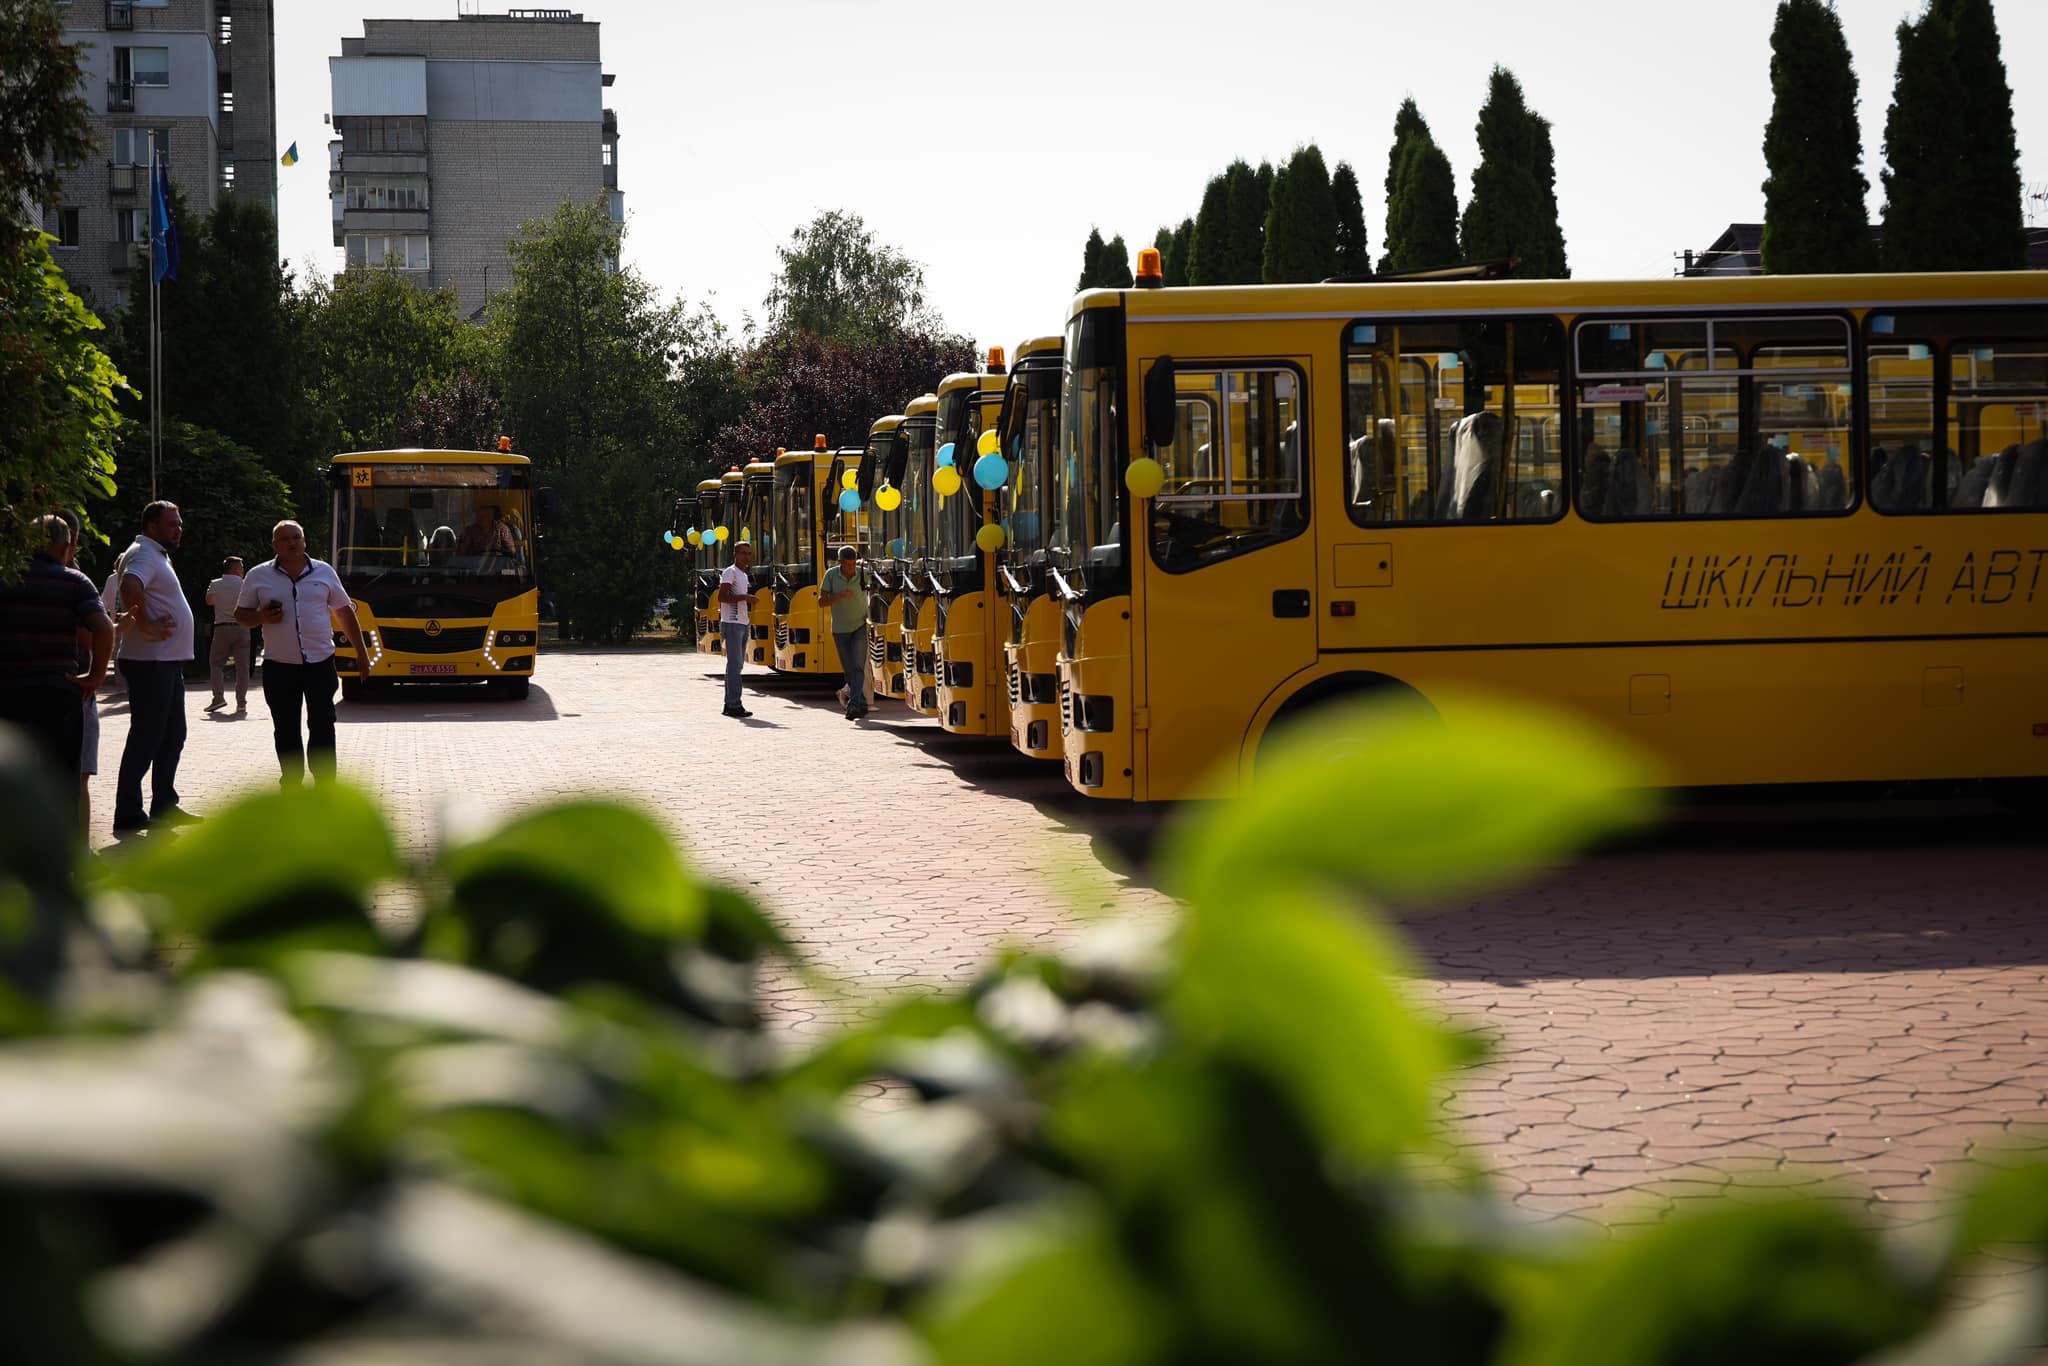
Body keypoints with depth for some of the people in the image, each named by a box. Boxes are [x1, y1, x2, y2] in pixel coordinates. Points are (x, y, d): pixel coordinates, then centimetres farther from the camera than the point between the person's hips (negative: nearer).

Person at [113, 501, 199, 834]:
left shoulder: (157, 556, 19)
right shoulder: (143, 554, -14)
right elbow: (130, 587, -35)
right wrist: (146, 625, -26)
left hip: (168, 662, 11)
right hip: (150, 662, -11)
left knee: (172, 735, 15)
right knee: (146, 737, -7)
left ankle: (164, 806, 22)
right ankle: (128, 815, -3)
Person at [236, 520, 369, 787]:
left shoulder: (324, 572, 7)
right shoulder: (259, 577, 5)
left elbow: (344, 612, 12)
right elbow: (241, 614, 11)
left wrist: (361, 653, 11)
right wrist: (263, 617, -12)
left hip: (320, 663, 0)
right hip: (279, 666, 0)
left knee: (322, 726, -5)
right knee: (286, 730, 5)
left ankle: (325, 785, -2)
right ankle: (291, 781, 15)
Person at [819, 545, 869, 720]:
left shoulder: (863, 573, -9)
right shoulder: (831, 574, -9)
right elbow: (822, 600, -9)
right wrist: (840, 596, -26)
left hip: (860, 627, -2)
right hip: (840, 630, 2)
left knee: (858, 666, -15)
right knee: (849, 669, 8)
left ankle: (854, 704, -23)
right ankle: (862, 705, 20)